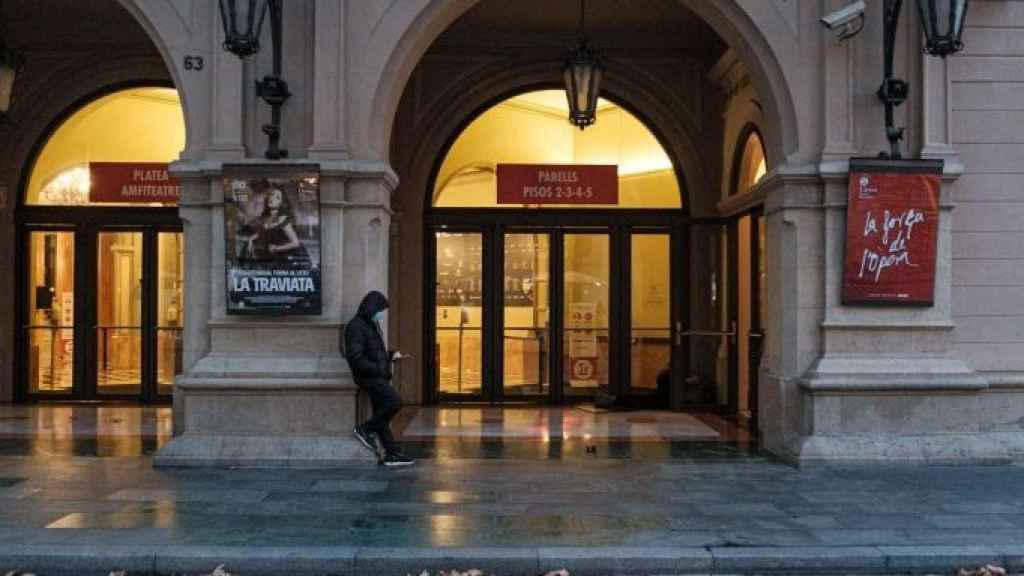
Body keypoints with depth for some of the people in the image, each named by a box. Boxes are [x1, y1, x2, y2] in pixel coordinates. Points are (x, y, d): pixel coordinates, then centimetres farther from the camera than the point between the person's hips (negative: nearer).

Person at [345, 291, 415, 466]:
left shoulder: (371, 325, 19)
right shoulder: (356, 327, -12)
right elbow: (355, 357, -20)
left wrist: (391, 355, 12)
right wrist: (378, 368, -21)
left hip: (377, 376, 9)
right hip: (368, 377, -9)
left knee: (381, 415, 10)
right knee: (395, 400, -20)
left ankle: (392, 454, 12)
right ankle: (365, 429, -7)